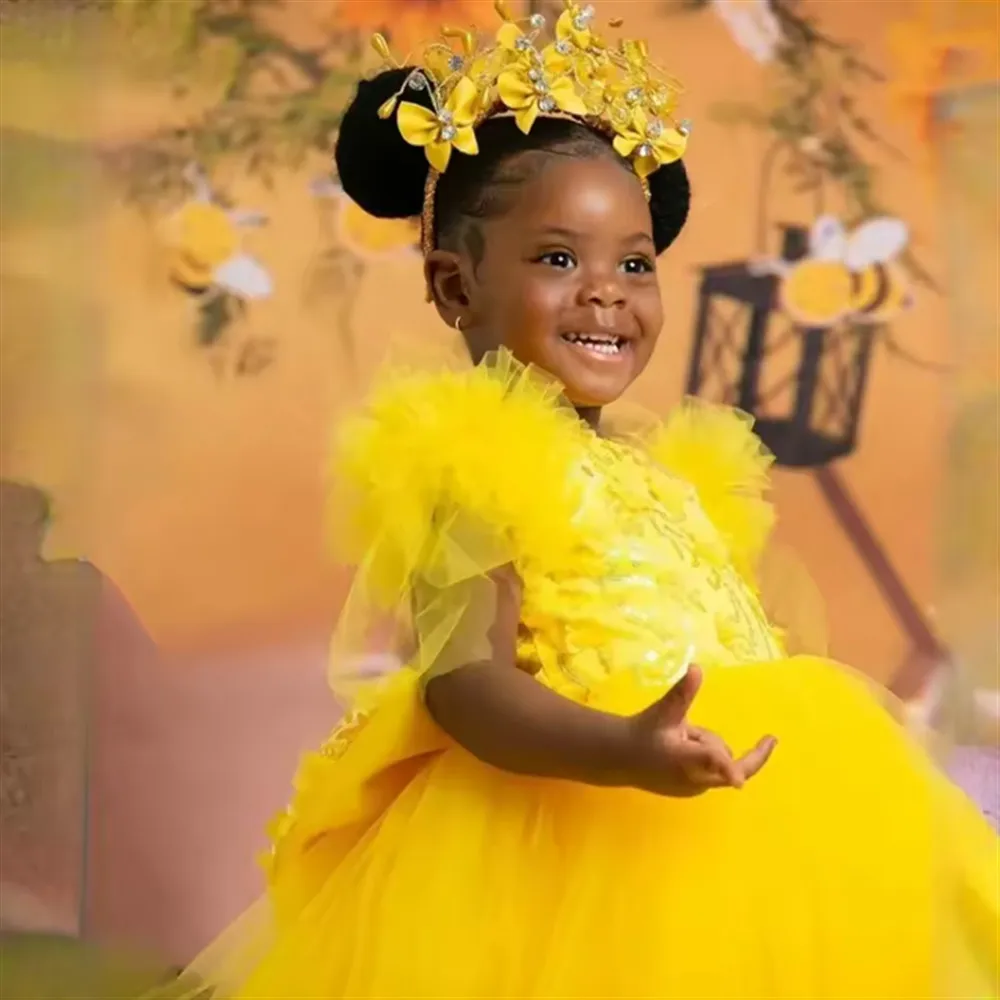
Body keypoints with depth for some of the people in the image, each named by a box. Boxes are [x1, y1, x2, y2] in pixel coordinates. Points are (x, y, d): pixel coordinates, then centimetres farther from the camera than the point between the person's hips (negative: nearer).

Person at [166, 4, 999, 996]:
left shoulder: (669, 468, 15)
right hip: (564, 836, -8)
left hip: (735, 842, 8)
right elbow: (464, 680, -21)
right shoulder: (469, 462, -10)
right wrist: (622, 752, -35)